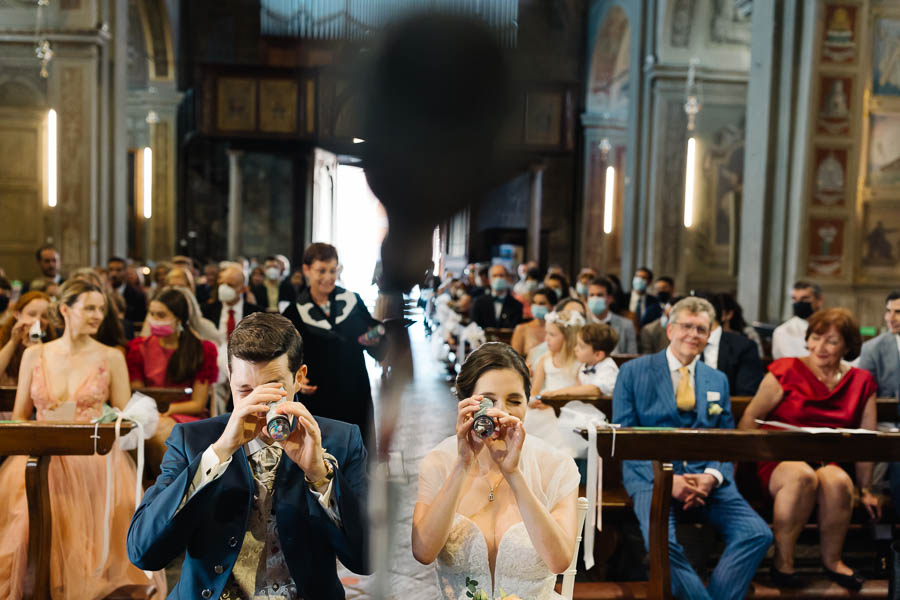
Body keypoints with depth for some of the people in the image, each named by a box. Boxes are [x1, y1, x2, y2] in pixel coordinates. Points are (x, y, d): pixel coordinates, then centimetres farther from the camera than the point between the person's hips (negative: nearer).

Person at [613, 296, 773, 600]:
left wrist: (711, 476, -8)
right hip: (651, 475, -4)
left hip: (706, 477, 4)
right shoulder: (634, 372, 6)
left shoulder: (718, 380, 19)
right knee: (662, 541, -32)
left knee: (758, 534, -21)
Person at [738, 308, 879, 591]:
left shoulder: (861, 382, 11)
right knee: (803, 476, -36)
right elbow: (751, 418, -2)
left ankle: (832, 560, -6)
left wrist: (865, 490, 14)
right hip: (780, 460, -2)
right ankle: (783, 560, -17)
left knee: (838, 481, -33)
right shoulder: (786, 370, 1)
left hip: (829, 463, 2)